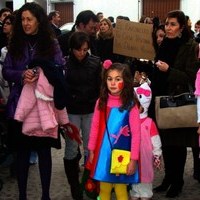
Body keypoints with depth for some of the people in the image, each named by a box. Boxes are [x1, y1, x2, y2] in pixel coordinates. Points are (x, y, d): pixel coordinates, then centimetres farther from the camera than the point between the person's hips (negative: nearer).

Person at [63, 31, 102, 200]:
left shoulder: (96, 63, -4)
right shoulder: (64, 64, -7)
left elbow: (100, 87, 0)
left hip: (91, 111, 1)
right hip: (71, 111, -1)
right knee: (72, 149, 3)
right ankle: (74, 186, 17)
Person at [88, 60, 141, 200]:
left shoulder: (131, 105, -11)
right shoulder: (101, 102, 0)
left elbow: (136, 133, -10)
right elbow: (95, 128, 6)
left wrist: (133, 159, -11)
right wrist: (91, 151, 8)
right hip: (103, 153, 3)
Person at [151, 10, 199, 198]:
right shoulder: (164, 45, 9)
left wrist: (169, 70, -22)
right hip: (162, 99, 6)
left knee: (177, 143, 3)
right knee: (165, 141, 11)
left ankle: (177, 181, 18)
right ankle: (168, 177, 25)